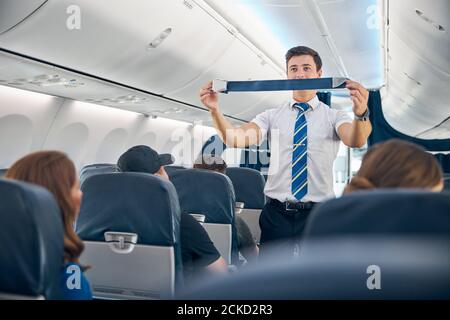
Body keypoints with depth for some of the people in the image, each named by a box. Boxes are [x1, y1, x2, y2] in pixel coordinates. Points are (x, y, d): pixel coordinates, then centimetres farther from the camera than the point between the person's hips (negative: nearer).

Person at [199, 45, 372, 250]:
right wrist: (215, 110, -27)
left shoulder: (334, 117, 1)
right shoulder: (272, 116, 5)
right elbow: (235, 139, -10)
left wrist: (361, 113, -42)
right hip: (276, 213, 1)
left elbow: (355, 141, -20)